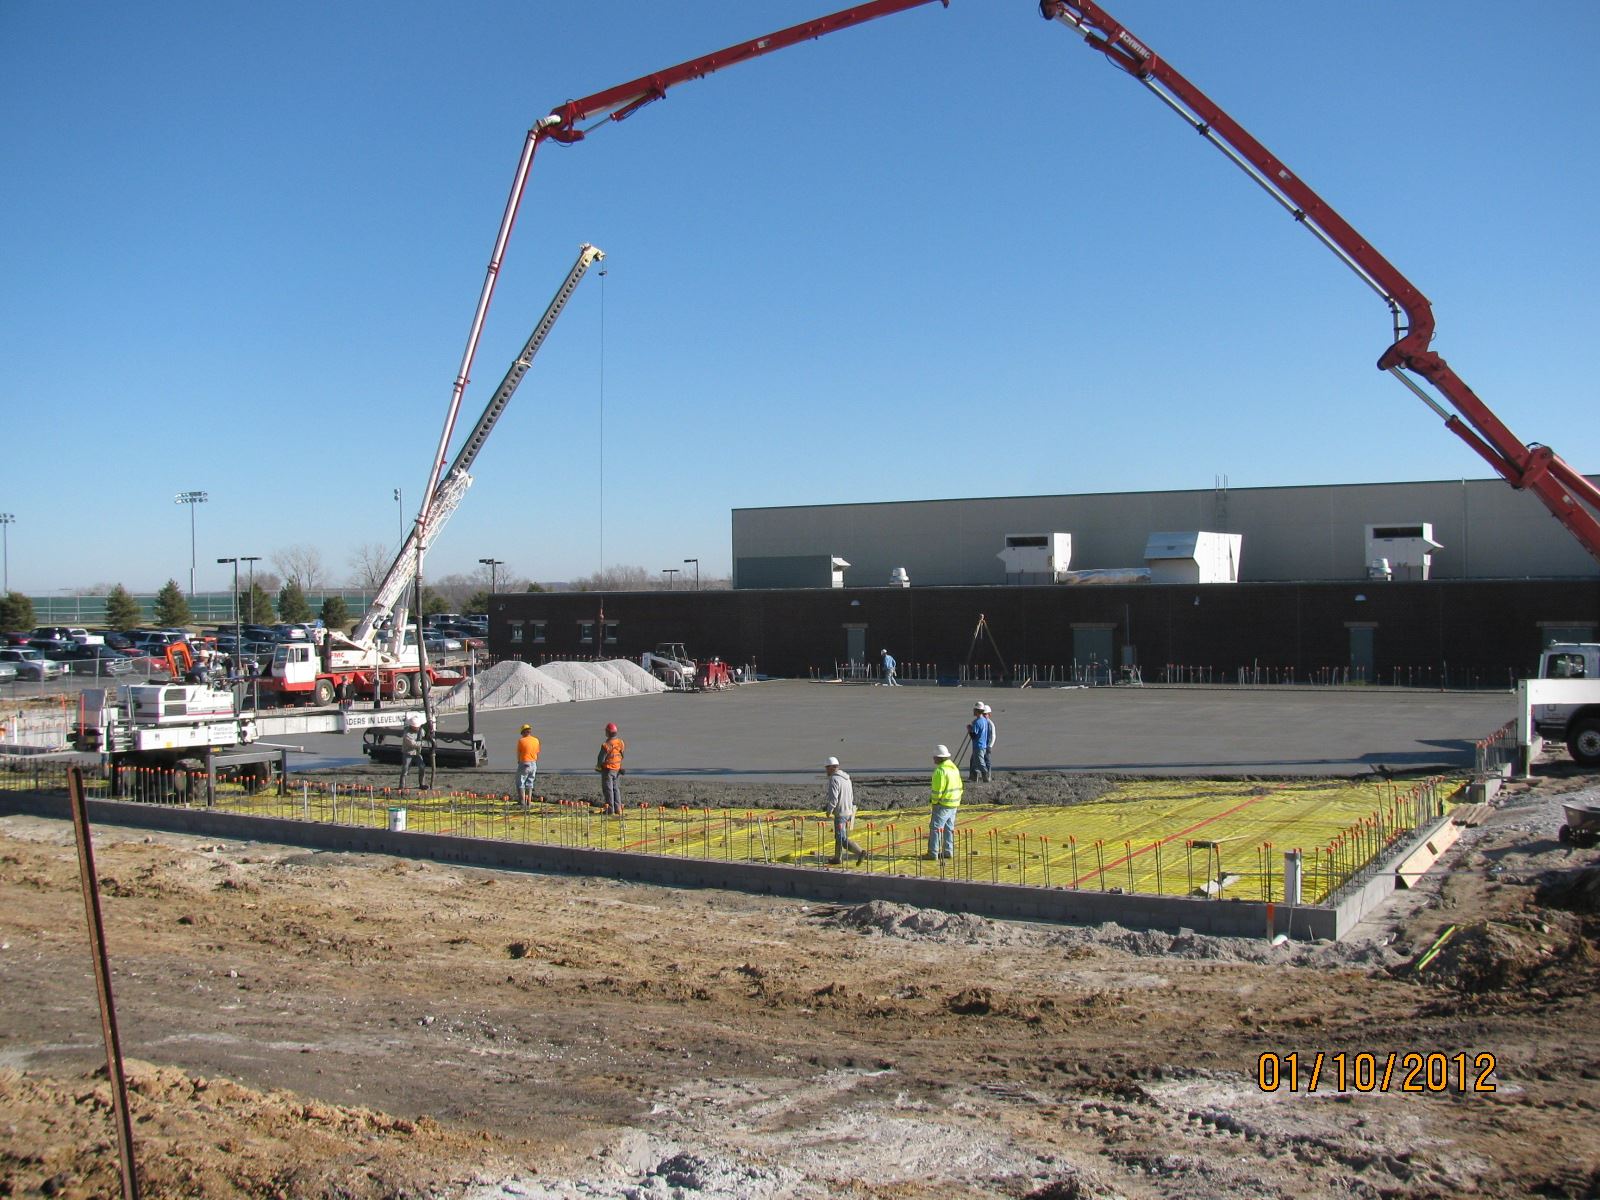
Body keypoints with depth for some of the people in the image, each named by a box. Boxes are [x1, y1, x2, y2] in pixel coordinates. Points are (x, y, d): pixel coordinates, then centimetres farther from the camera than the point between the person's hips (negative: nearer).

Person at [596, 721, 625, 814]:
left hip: (607, 769, -6)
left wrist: (598, 766, 2)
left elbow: (601, 759, -19)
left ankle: (610, 811, 1)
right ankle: (618, 810, 15)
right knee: (616, 789, 16)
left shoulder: (606, 745, -22)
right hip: (617, 770, 6)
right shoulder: (621, 742, -2)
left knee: (608, 790, 1)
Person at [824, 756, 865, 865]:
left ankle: (860, 852, -17)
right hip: (848, 811, 9)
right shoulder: (846, 778, 12)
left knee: (842, 839, -7)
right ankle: (837, 858, 27)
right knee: (839, 836, 19)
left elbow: (833, 799, -23)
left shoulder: (834, 779, -17)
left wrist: (829, 811, -10)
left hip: (840, 813, -9)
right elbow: (851, 797, 17)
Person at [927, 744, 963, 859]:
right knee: (949, 827, 15)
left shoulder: (940, 770, -20)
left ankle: (933, 853, -3)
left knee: (935, 827, -3)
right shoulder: (954, 767, 10)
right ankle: (948, 851, 18)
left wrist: (934, 802, -5)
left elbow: (938, 790, -20)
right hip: (954, 804, 9)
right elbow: (959, 787, 15)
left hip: (943, 803, -9)